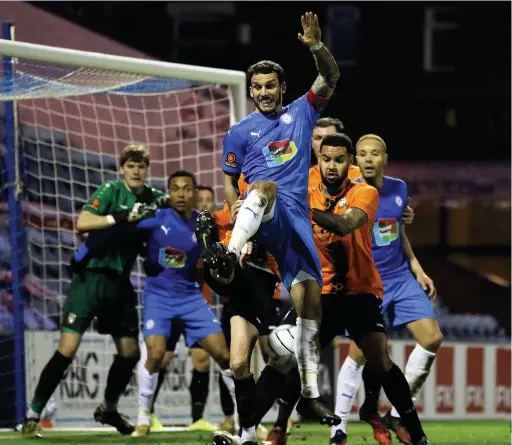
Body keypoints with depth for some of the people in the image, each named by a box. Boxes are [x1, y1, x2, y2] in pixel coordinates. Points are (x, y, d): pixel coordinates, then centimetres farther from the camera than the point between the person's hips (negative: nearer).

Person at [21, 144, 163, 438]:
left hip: (120, 282, 6)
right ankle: (33, 415, -6)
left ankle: (109, 409, 32)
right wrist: (122, 217, -33)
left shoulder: (153, 199, 5)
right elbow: (82, 223, -25)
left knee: (130, 352, 9)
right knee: (67, 349, -13)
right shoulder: (111, 190, -11)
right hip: (91, 277, -6)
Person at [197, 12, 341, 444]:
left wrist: (316, 46, -15)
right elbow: (229, 181, 15)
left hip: (296, 219, 3)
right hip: (261, 216, -3)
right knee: (266, 185, -39)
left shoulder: (301, 113, 15)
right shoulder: (240, 131, 12)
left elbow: (331, 78, 4)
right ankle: (228, 256, -63)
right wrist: (237, 210, -4)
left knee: (310, 300, 0)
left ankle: (311, 391, 8)